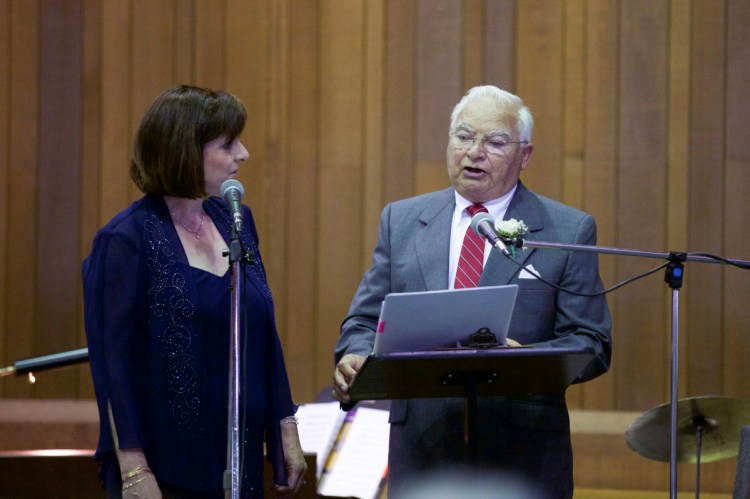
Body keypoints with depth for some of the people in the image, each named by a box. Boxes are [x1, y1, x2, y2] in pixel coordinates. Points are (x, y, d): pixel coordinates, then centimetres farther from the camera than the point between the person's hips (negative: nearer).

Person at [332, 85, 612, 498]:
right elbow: (365, 320, 12)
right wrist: (354, 358, -11)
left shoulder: (568, 231, 3)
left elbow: (592, 344, -1)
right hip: (421, 450, 2)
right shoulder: (401, 220, 12)